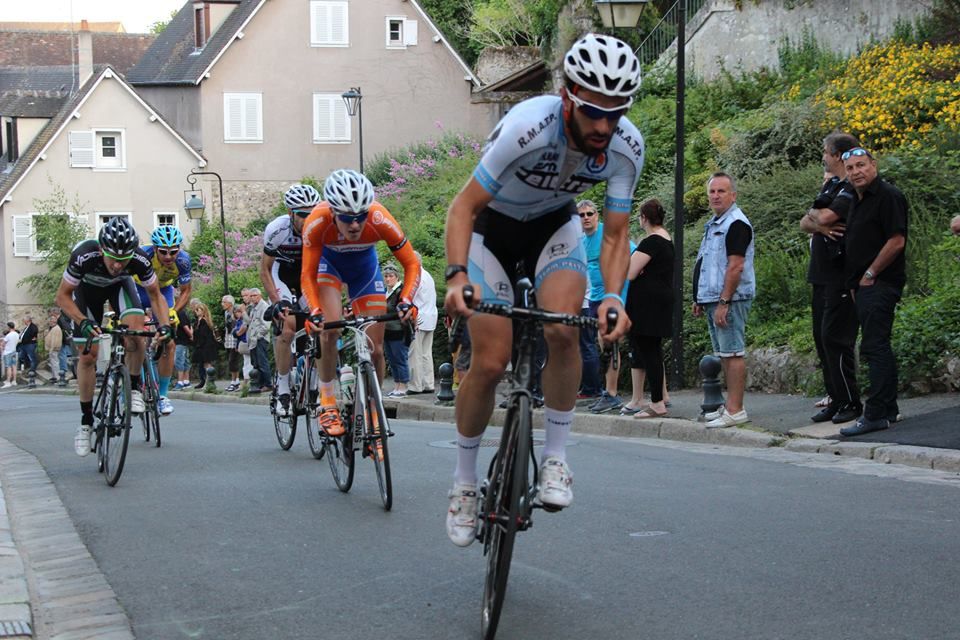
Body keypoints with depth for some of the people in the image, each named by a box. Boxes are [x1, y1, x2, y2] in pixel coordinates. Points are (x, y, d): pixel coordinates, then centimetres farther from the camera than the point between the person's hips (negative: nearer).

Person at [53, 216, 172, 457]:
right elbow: (62, 296, -26)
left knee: (135, 327, -29)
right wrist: (83, 321, -42)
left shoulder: (140, 261, -35)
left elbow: (155, 295, -17)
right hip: (87, 287, 0)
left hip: (119, 285, 1)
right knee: (87, 355, -5)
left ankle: (134, 388, -6)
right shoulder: (84, 256, -40)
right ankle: (86, 421, 8)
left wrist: (164, 324, -33)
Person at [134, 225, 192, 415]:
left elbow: (186, 290, -12)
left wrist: (174, 312, -26)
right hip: (137, 290, -1)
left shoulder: (183, 261, -29)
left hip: (163, 291, 2)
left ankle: (163, 395, 3)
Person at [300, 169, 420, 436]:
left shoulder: (380, 220, -37)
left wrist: (406, 300, -42)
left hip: (364, 266, 1)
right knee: (330, 327, -27)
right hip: (328, 263, -1)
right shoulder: (317, 222, -37)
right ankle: (327, 402, -10)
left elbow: (412, 264, -27)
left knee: (375, 349, -3)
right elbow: (308, 274, -27)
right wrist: (314, 311, -42)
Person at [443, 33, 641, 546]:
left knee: (563, 329, -26)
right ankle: (464, 481, 11)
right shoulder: (528, 127, -36)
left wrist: (613, 296, -33)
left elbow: (614, 234, -15)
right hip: (492, 227, -2)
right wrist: (457, 276, -46)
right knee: (490, 364, -9)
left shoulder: (627, 146, -24)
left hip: (554, 226, 3)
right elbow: (464, 207, -31)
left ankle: (556, 457, -8)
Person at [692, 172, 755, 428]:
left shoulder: (736, 223, -12)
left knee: (732, 353, -10)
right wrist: (700, 299, 21)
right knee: (724, 355, 13)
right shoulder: (714, 224, 20)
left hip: (729, 299, -10)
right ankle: (730, 405, 19)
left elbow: (736, 266, -19)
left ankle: (735, 410, -10)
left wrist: (723, 302, -23)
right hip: (713, 299, 10)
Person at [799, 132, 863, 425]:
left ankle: (851, 403, -4)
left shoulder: (851, 189, -11)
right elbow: (805, 223, 13)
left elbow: (825, 216, -24)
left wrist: (814, 214, 0)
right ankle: (836, 401, 16)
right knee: (822, 339, 10)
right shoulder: (830, 187, 19)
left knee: (834, 339, -10)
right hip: (822, 277, 9)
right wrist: (819, 225, -10)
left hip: (841, 277, -9)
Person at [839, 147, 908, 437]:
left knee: (874, 348, -12)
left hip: (881, 283, -10)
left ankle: (875, 415, -12)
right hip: (865, 286, 10)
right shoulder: (859, 201, 18)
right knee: (879, 348, 13)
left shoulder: (888, 196, -11)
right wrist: (855, 283, 16)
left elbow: (896, 241, -18)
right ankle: (889, 410, 19)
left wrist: (869, 275, -13)